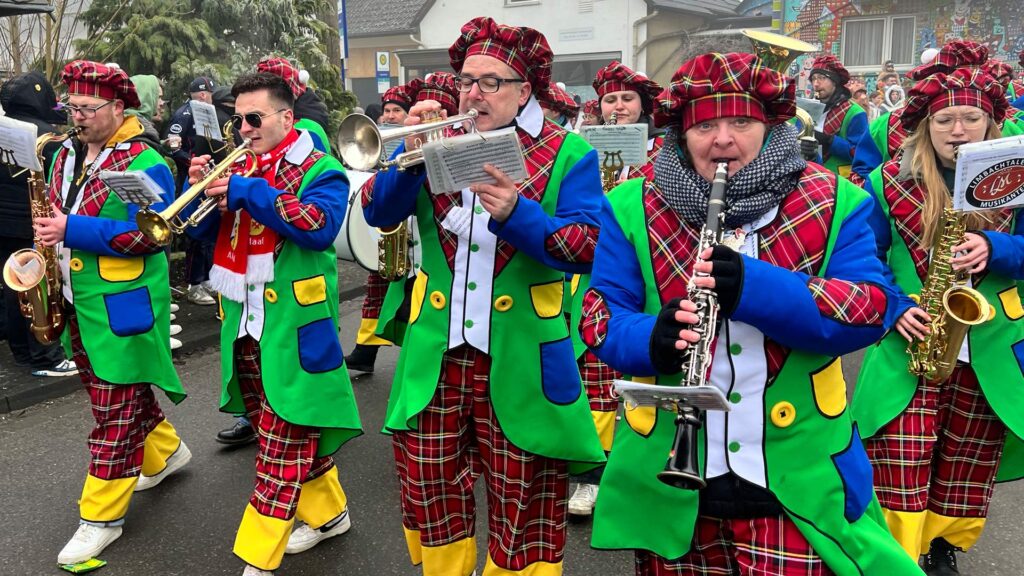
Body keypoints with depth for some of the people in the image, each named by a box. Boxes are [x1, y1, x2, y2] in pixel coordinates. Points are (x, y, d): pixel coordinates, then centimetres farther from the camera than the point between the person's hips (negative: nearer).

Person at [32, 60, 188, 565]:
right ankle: (165, 452, 42)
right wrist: (46, 233, 1)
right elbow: (56, 214, 22)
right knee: (108, 392, 21)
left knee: (115, 410, 0)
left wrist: (72, 230, -25)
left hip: (122, 305, -8)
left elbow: (149, 235, -22)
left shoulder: (144, 164, -14)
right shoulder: (67, 154, 10)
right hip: (77, 301, 9)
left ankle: (102, 516, 10)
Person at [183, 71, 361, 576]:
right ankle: (327, 512, 35)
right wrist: (201, 188, -7)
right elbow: (202, 229, 12)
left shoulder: (320, 170, -6)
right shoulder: (239, 167, 13)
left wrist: (248, 192, -24)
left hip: (292, 326, -7)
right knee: (288, 435, 17)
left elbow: (320, 226, -24)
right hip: (244, 325, 7)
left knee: (281, 445, -2)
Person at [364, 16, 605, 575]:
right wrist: (410, 152, -16)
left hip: (521, 359, -3)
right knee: (428, 495, 15)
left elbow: (588, 250, -13)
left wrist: (516, 213, -26)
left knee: (522, 509, 8)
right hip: (436, 354, 4)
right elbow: (378, 213, -1)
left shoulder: (568, 153, -2)